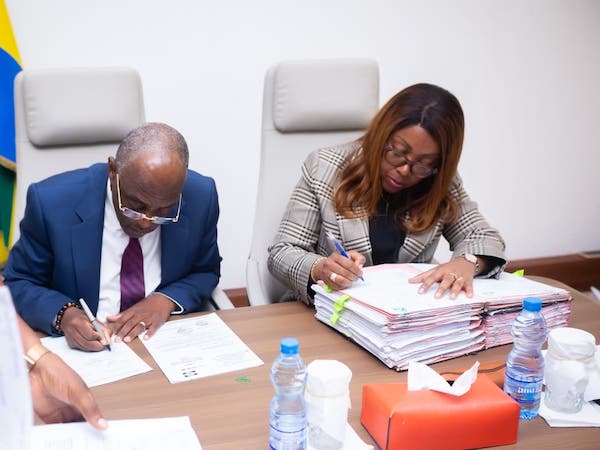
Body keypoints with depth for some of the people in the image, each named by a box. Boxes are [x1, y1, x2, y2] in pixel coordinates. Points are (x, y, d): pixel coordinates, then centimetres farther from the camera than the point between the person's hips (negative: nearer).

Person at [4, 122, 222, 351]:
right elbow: (18, 283, -3)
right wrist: (63, 314, -22)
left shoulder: (201, 196, -11)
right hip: (79, 347, -1)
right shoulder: (52, 201, -15)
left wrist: (167, 300, -14)